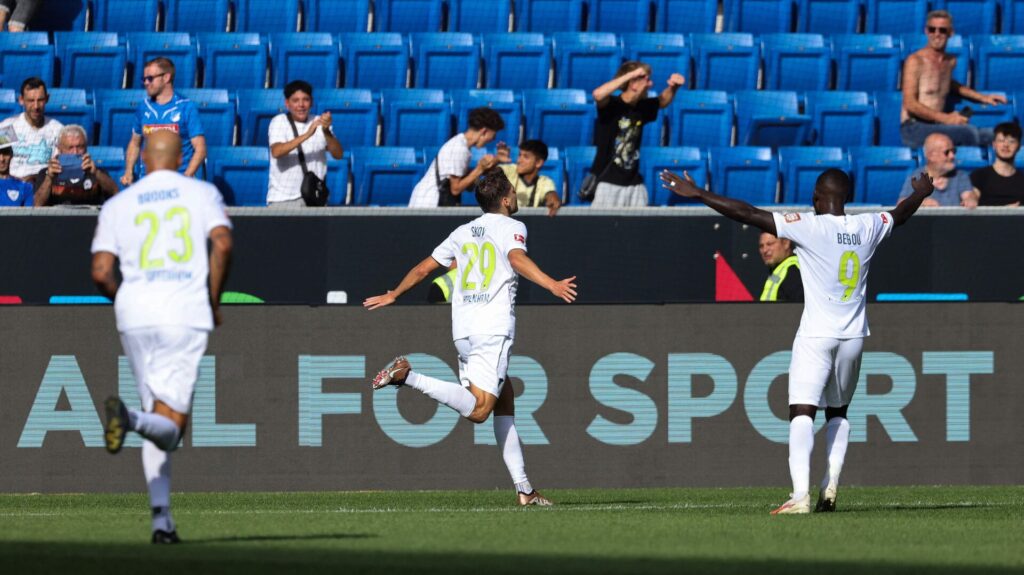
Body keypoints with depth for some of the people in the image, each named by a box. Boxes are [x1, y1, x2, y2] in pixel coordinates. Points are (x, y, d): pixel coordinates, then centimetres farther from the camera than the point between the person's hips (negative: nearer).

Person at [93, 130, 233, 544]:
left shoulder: (118, 204, 12)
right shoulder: (202, 194, 8)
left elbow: (101, 274, 3)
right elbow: (222, 244, -9)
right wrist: (214, 301, 3)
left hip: (135, 314, 3)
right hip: (186, 315, -3)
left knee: (160, 419, 14)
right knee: (169, 426, -4)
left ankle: (161, 517, 2)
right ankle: (131, 418, -38)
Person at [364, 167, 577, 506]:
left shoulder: (463, 233, 20)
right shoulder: (511, 228, 3)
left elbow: (424, 268, 26)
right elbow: (517, 258, -18)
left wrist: (393, 295, 39)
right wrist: (551, 285, -29)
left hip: (463, 331, 8)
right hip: (494, 329, -8)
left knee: (504, 400, 13)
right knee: (477, 411, -16)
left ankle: (523, 488, 8)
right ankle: (408, 377, -28)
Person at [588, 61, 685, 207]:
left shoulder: (642, 108, 6)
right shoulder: (611, 105, -13)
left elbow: (663, 100, 21)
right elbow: (598, 94, -34)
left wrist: (673, 87, -3)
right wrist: (630, 74, -30)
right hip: (607, 182, -7)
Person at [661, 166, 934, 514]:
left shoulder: (809, 227, -12)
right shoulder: (867, 228, 4)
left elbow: (749, 215, -15)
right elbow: (900, 215, 27)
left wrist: (698, 195, -11)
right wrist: (920, 194, 49)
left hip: (816, 336, -5)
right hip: (853, 336, 5)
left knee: (802, 414, -9)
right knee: (837, 411, 22)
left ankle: (800, 495, -23)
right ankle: (831, 484, 10)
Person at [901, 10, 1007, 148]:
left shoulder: (950, 61, 15)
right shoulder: (915, 61, -7)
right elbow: (910, 104, -14)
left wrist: (983, 98, 31)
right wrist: (945, 118, -20)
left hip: (937, 127, 7)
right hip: (914, 129, -7)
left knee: (992, 135, -13)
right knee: (969, 132, -29)